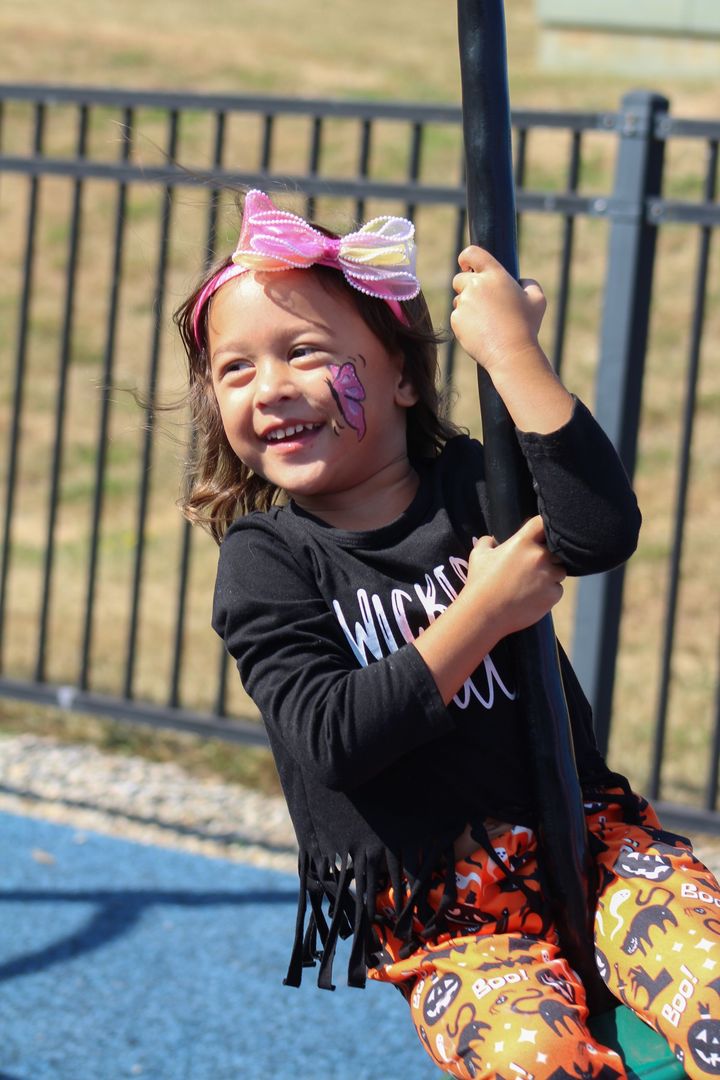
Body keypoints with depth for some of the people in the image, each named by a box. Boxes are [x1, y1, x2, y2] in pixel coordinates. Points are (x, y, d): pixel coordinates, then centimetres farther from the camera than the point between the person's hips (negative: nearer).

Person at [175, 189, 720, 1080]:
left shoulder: (470, 486, 6)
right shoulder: (265, 561, 1)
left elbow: (601, 530, -16)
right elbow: (330, 739, -13)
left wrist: (511, 349, -16)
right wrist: (484, 612, -13)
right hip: (431, 909, -2)